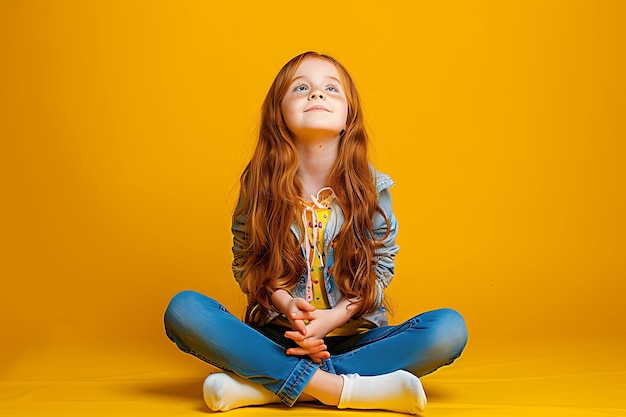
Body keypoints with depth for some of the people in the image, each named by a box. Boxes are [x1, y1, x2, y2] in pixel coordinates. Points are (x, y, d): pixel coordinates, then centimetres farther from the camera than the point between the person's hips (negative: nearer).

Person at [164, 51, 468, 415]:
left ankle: (263, 382, -28)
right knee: (183, 310, -26)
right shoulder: (259, 185, -3)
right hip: (277, 337, -1)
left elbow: (381, 266, 1)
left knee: (449, 329, -26)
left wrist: (334, 317, -16)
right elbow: (244, 263, 3)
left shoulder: (372, 187, -3)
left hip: (353, 334, 1)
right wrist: (285, 303, -17)